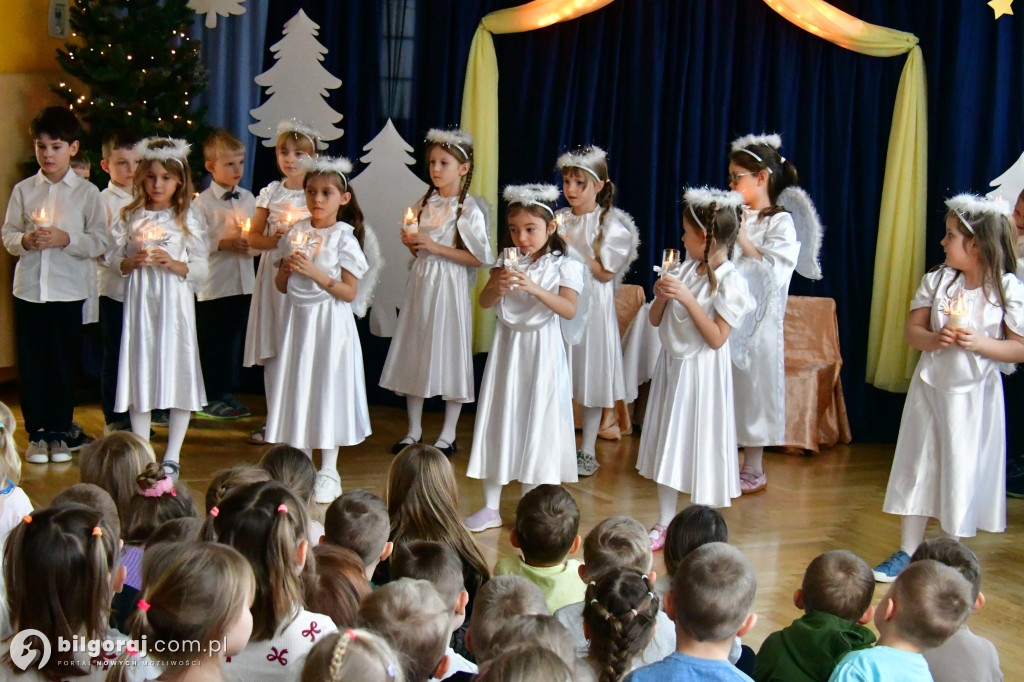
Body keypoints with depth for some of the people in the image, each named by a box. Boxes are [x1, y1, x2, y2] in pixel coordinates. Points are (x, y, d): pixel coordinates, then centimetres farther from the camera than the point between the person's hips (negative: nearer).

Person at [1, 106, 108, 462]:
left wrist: (65, 239, -17)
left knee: (64, 364, 5)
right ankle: (37, 434, 16)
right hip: (29, 289, 2)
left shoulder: (86, 192, 1)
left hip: (68, 290, -2)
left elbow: (100, 241, -3)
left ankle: (60, 433, 18)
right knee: (31, 364, 5)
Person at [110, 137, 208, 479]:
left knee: (178, 373, -1)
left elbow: (201, 269, 1)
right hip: (139, 301, 2)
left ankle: (172, 456, 8)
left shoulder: (187, 218, 2)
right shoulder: (129, 217, 7)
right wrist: (131, 262, -12)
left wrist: (173, 263, -16)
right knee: (139, 373, 5)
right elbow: (112, 258, 8)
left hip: (175, 302, -2)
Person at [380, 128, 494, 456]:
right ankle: (414, 430, 20)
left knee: (449, 354, -1)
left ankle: (448, 435, 11)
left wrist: (435, 247, -17)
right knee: (414, 353, 8)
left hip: (449, 285, -6)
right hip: (420, 282, 6)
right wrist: (410, 242, -3)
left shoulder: (469, 210, -8)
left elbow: (479, 257, -14)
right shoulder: (424, 204, 10)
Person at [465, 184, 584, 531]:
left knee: (538, 422, 2)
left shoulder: (564, 265, -5)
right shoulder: (509, 261, 5)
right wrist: (498, 285, -20)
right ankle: (490, 507, 15)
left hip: (542, 350, -3)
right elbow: (484, 302, 0)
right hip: (507, 347, 3)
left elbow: (569, 309, -18)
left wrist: (534, 288, -30)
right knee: (500, 419, 7)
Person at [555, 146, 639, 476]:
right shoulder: (561, 219, 8)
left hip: (592, 304, -4)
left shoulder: (609, 223, -6)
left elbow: (605, 272, -11)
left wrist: (571, 248, -17)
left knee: (591, 377, 4)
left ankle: (587, 451, 14)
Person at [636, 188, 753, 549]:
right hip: (672, 365, 7)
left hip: (702, 371, -7)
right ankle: (664, 524, 24)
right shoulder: (685, 269, 4)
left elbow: (717, 338, -19)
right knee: (667, 443, 13)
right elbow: (656, 321, 10)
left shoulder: (730, 282, -15)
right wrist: (661, 296, -10)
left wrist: (688, 299, -23)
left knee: (700, 445, 1)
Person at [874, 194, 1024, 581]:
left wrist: (980, 343, -23)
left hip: (974, 395, -3)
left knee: (961, 475, 5)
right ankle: (906, 553, 19)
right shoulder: (937, 280, -1)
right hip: (930, 387, 3)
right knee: (918, 467, 9)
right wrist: (934, 339, -20)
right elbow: (912, 330, 1)